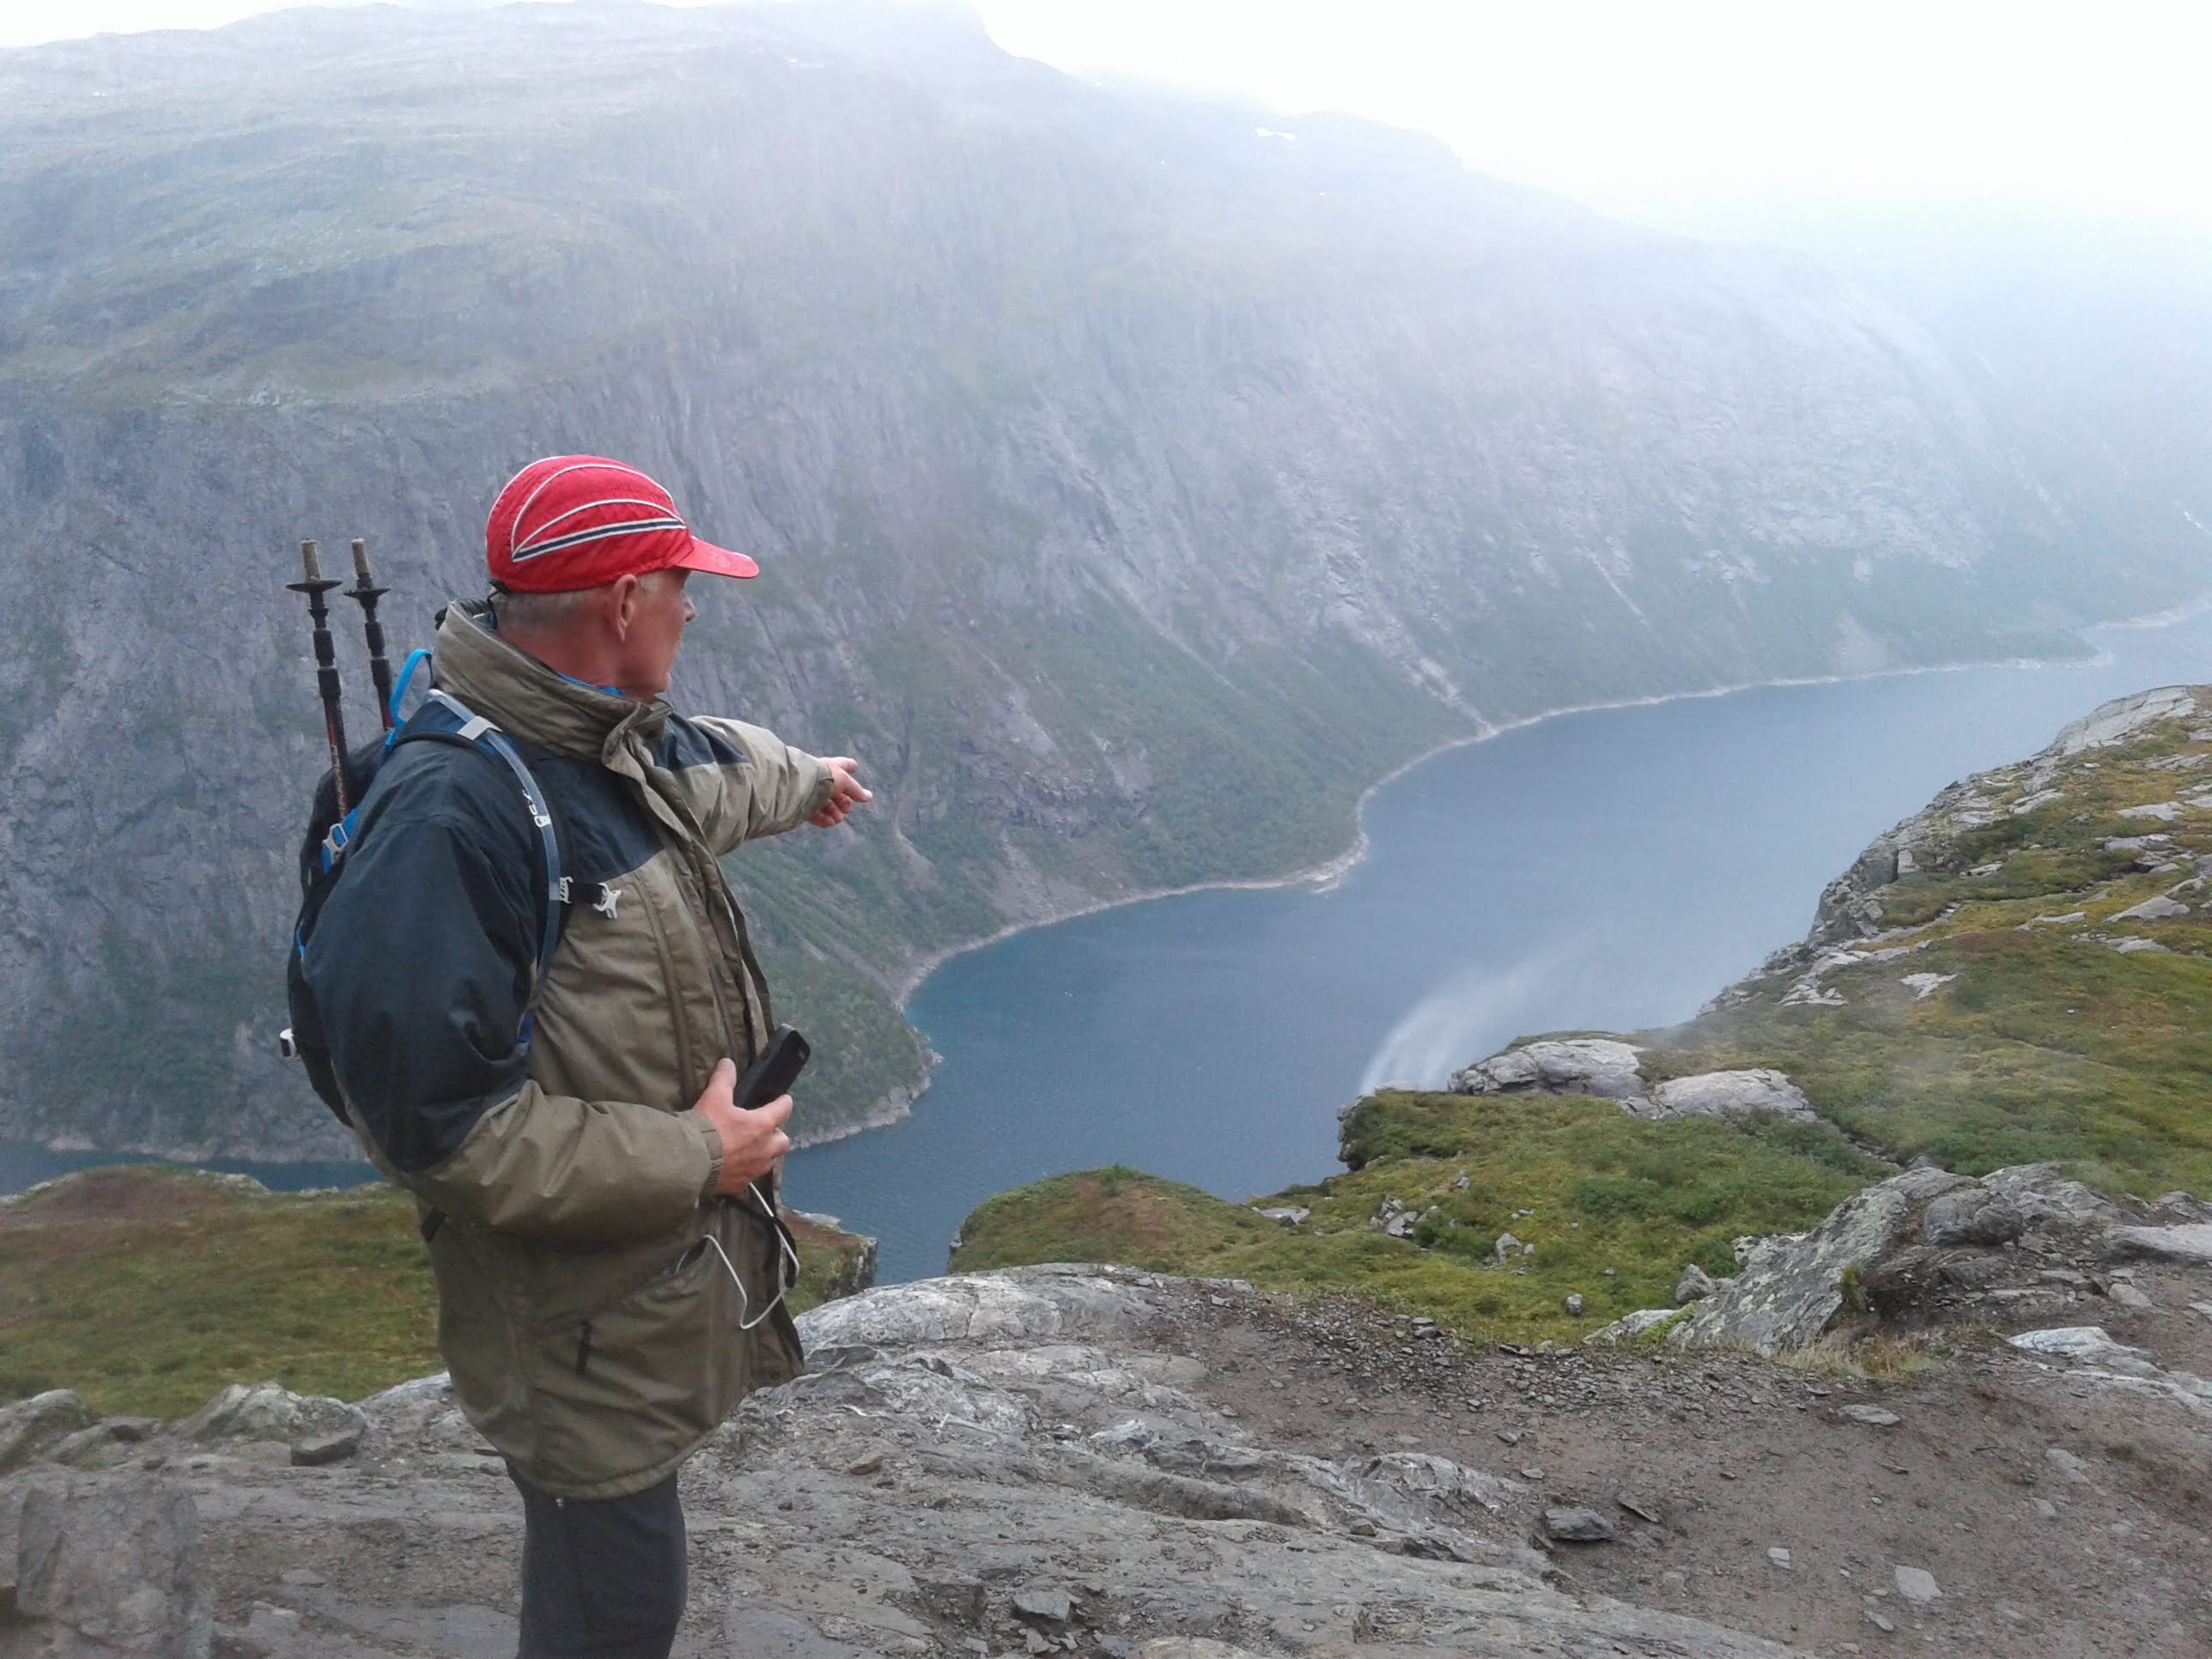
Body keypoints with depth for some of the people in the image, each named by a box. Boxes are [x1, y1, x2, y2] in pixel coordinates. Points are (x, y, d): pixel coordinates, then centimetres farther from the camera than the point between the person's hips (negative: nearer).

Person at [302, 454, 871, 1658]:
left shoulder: (614, 739, 1)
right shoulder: (451, 810, -29)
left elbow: (711, 765, 27)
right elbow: (431, 1117, -30)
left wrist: (806, 780, 48)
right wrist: (689, 1160, -23)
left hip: (673, 1273, 9)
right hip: (583, 1326, -9)